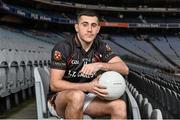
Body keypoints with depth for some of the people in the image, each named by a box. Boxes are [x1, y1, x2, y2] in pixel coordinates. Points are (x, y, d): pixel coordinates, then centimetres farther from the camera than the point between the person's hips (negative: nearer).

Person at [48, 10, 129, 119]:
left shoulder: (100, 47, -1)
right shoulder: (63, 47, -16)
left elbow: (124, 69, -8)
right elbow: (55, 84, -19)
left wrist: (100, 65, -26)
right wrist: (88, 87, -29)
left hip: (86, 97, 5)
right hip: (59, 98, -4)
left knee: (119, 105, -18)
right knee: (77, 96, -38)